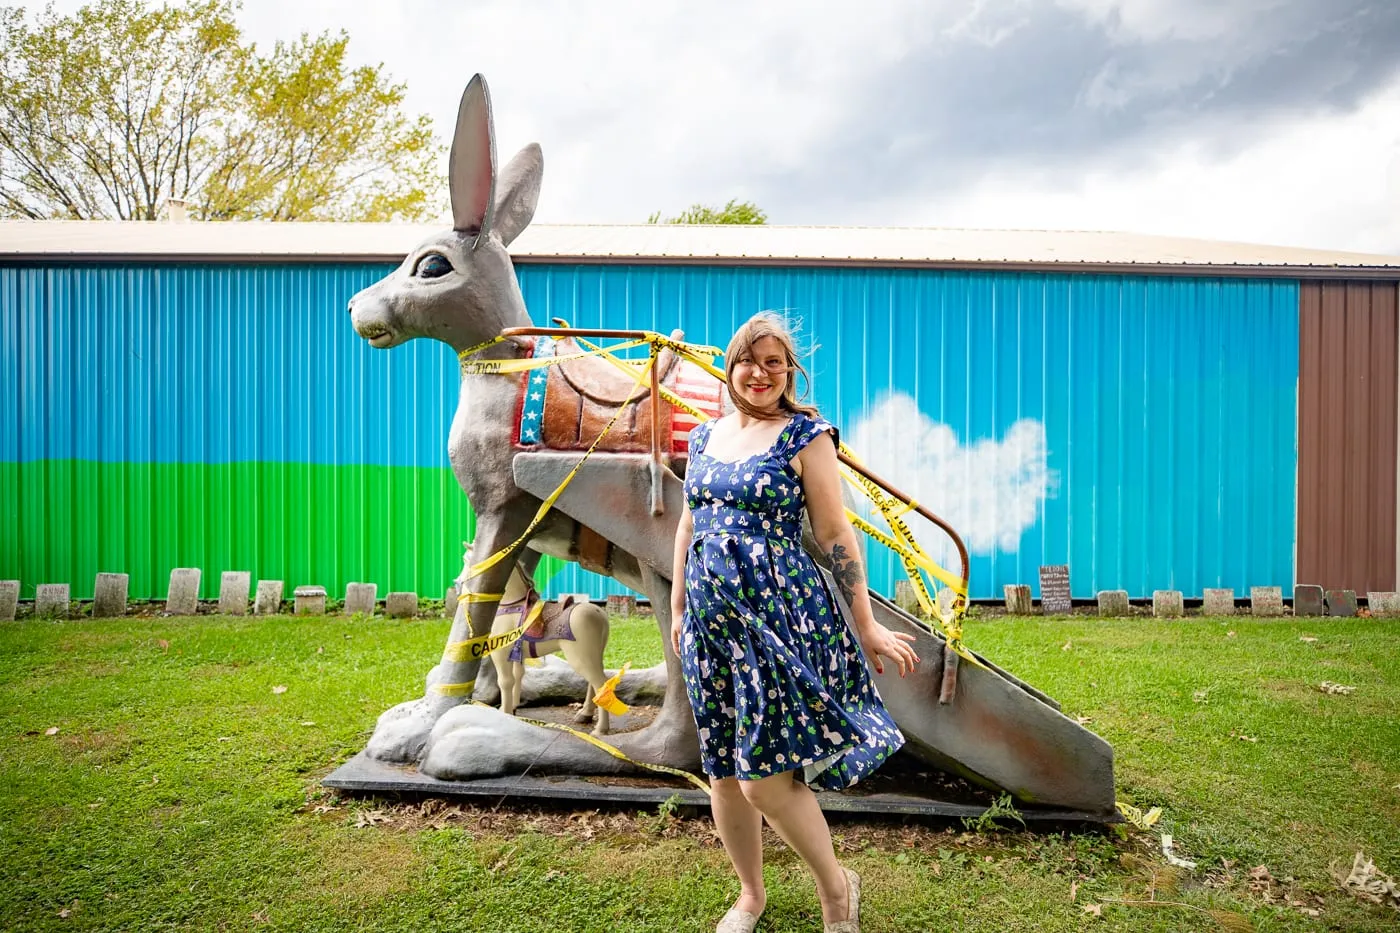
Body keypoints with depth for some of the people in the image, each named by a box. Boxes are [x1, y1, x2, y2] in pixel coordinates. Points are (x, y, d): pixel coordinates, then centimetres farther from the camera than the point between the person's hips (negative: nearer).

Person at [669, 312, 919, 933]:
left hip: (780, 616, -5)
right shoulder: (704, 437, 10)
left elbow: (835, 534, -5)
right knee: (722, 773, 13)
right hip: (712, 620, 6)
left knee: (764, 778, -5)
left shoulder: (805, 435, -5)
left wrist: (867, 626, -3)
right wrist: (678, 610, 19)